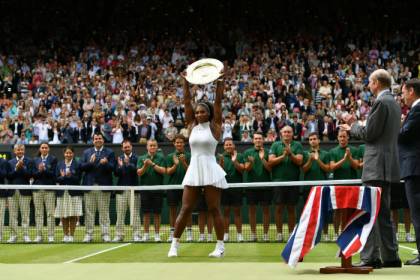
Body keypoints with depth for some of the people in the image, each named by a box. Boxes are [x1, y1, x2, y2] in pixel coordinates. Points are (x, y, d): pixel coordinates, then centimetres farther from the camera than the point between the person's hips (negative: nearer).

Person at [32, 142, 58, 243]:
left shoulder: (53, 159, 6)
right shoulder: (35, 160, 14)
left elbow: (53, 173, -4)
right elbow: (34, 175, 6)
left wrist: (44, 170, -17)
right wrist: (39, 171, -13)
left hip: (49, 189, -3)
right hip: (37, 189, 3)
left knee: (50, 213, -5)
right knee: (38, 213, 2)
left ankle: (51, 236, -4)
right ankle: (39, 235, 5)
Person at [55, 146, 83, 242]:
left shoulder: (77, 164, 1)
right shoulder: (59, 165, 9)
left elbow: (78, 179, -6)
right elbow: (57, 179, 4)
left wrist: (70, 176, -21)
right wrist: (63, 177, -16)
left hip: (74, 192, -3)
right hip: (62, 192, 3)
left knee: (73, 216, -2)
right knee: (63, 216, 4)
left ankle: (71, 235, 4)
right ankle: (65, 235, 12)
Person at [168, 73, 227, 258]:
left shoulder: (214, 126, 2)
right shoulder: (192, 126, 10)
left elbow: (218, 102, -4)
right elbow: (187, 103, 7)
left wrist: (220, 82, -9)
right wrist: (186, 83, 0)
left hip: (210, 172, -3)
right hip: (193, 171, 4)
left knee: (214, 209, -1)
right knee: (185, 209, 3)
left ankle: (220, 246, 4)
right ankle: (174, 244, 5)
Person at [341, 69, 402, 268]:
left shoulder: (381, 103, -13)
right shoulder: (393, 103, 17)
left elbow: (369, 134, -16)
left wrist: (353, 127, 2)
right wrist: (357, 127, 17)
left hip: (377, 165, -10)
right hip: (387, 164, 10)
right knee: (383, 212, 14)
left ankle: (370, 257, -11)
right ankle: (390, 257, 16)